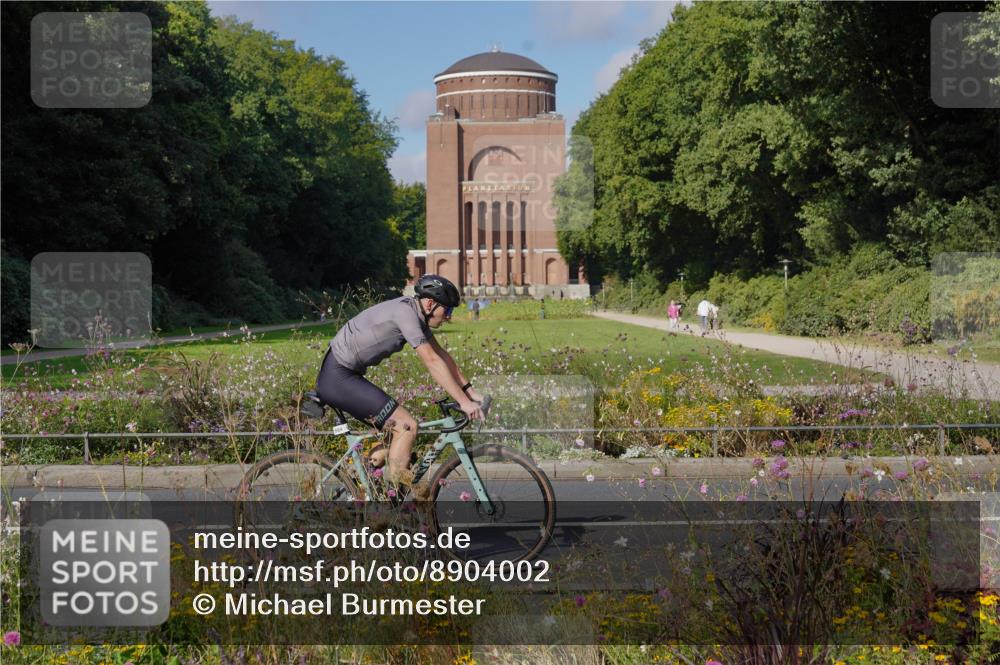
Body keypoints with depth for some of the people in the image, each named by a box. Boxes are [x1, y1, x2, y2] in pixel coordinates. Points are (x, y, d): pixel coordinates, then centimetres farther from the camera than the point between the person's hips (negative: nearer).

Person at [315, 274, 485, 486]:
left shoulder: (415, 312, 9)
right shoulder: (405, 312, -20)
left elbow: (441, 353, 14)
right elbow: (432, 362, -23)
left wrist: (469, 390, 10)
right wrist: (463, 402, -22)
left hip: (341, 375, 10)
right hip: (338, 378, -10)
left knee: (392, 428, 15)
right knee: (407, 426, -12)